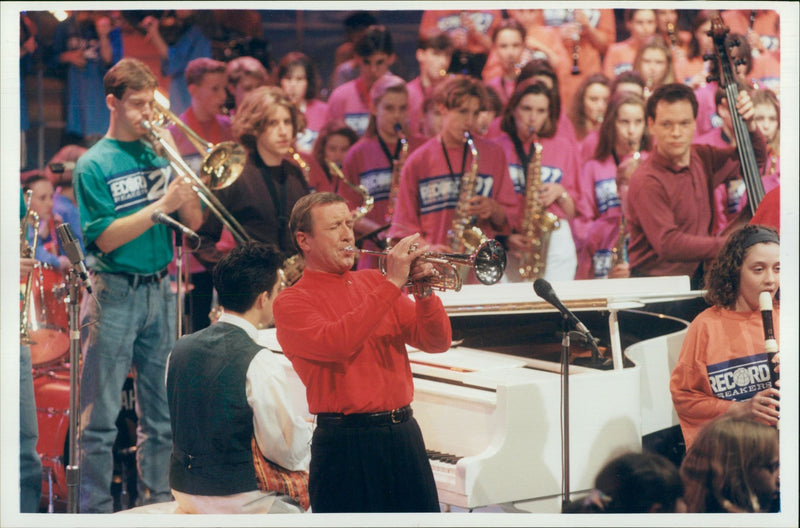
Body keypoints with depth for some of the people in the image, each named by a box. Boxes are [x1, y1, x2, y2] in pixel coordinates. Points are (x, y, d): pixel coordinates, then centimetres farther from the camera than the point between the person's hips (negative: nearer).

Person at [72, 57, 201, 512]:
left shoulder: (157, 157, 10)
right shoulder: (94, 165, -5)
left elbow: (193, 221, 6)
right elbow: (106, 237, -13)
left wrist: (176, 161, -7)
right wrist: (160, 207, -19)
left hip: (160, 291, 5)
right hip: (114, 295, -5)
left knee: (162, 413, 9)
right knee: (101, 416, -2)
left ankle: (158, 501, 18)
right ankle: (95, 509, 4)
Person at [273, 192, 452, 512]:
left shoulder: (373, 282, 14)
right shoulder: (292, 302, -2)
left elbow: (437, 342, 9)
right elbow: (335, 343, -23)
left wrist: (424, 292, -10)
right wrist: (391, 284, -21)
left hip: (404, 434, 5)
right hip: (345, 445, -5)